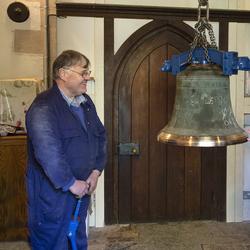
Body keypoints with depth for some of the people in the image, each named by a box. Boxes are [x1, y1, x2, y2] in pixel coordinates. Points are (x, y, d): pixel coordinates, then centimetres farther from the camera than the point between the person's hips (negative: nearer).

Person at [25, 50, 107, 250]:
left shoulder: (86, 102, 7)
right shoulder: (43, 107, -20)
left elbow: (100, 135, 13)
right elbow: (47, 152, -28)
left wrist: (96, 171, 1)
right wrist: (71, 183, -21)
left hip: (81, 189, 8)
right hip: (52, 192, -7)